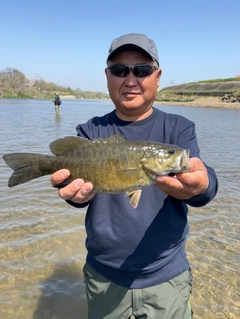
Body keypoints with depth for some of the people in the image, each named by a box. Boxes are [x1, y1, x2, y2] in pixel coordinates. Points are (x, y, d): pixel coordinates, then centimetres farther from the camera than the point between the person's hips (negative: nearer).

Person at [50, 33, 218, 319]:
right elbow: (79, 175, -16)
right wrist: (77, 191, -40)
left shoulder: (179, 128, -7)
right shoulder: (91, 131, -3)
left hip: (166, 276, 0)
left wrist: (199, 185, -44)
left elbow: (204, 182, -20)